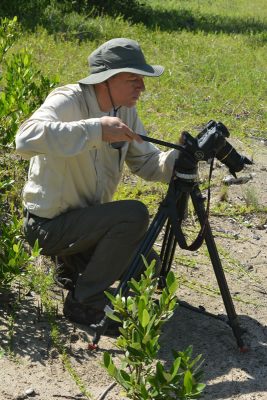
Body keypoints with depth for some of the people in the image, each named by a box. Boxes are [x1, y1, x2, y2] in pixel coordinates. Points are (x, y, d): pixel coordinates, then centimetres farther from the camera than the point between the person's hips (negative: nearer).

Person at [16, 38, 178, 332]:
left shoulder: (126, 111, 0)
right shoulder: (68, 100, -24)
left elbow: (148, 164, 1)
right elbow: (27, 138, -42)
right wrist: (97, 128, -44)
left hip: (86, 217, 8)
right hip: (48, 224, -8)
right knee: (134, 215, -26)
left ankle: (73, 266, 25)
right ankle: (84, 303, -11)